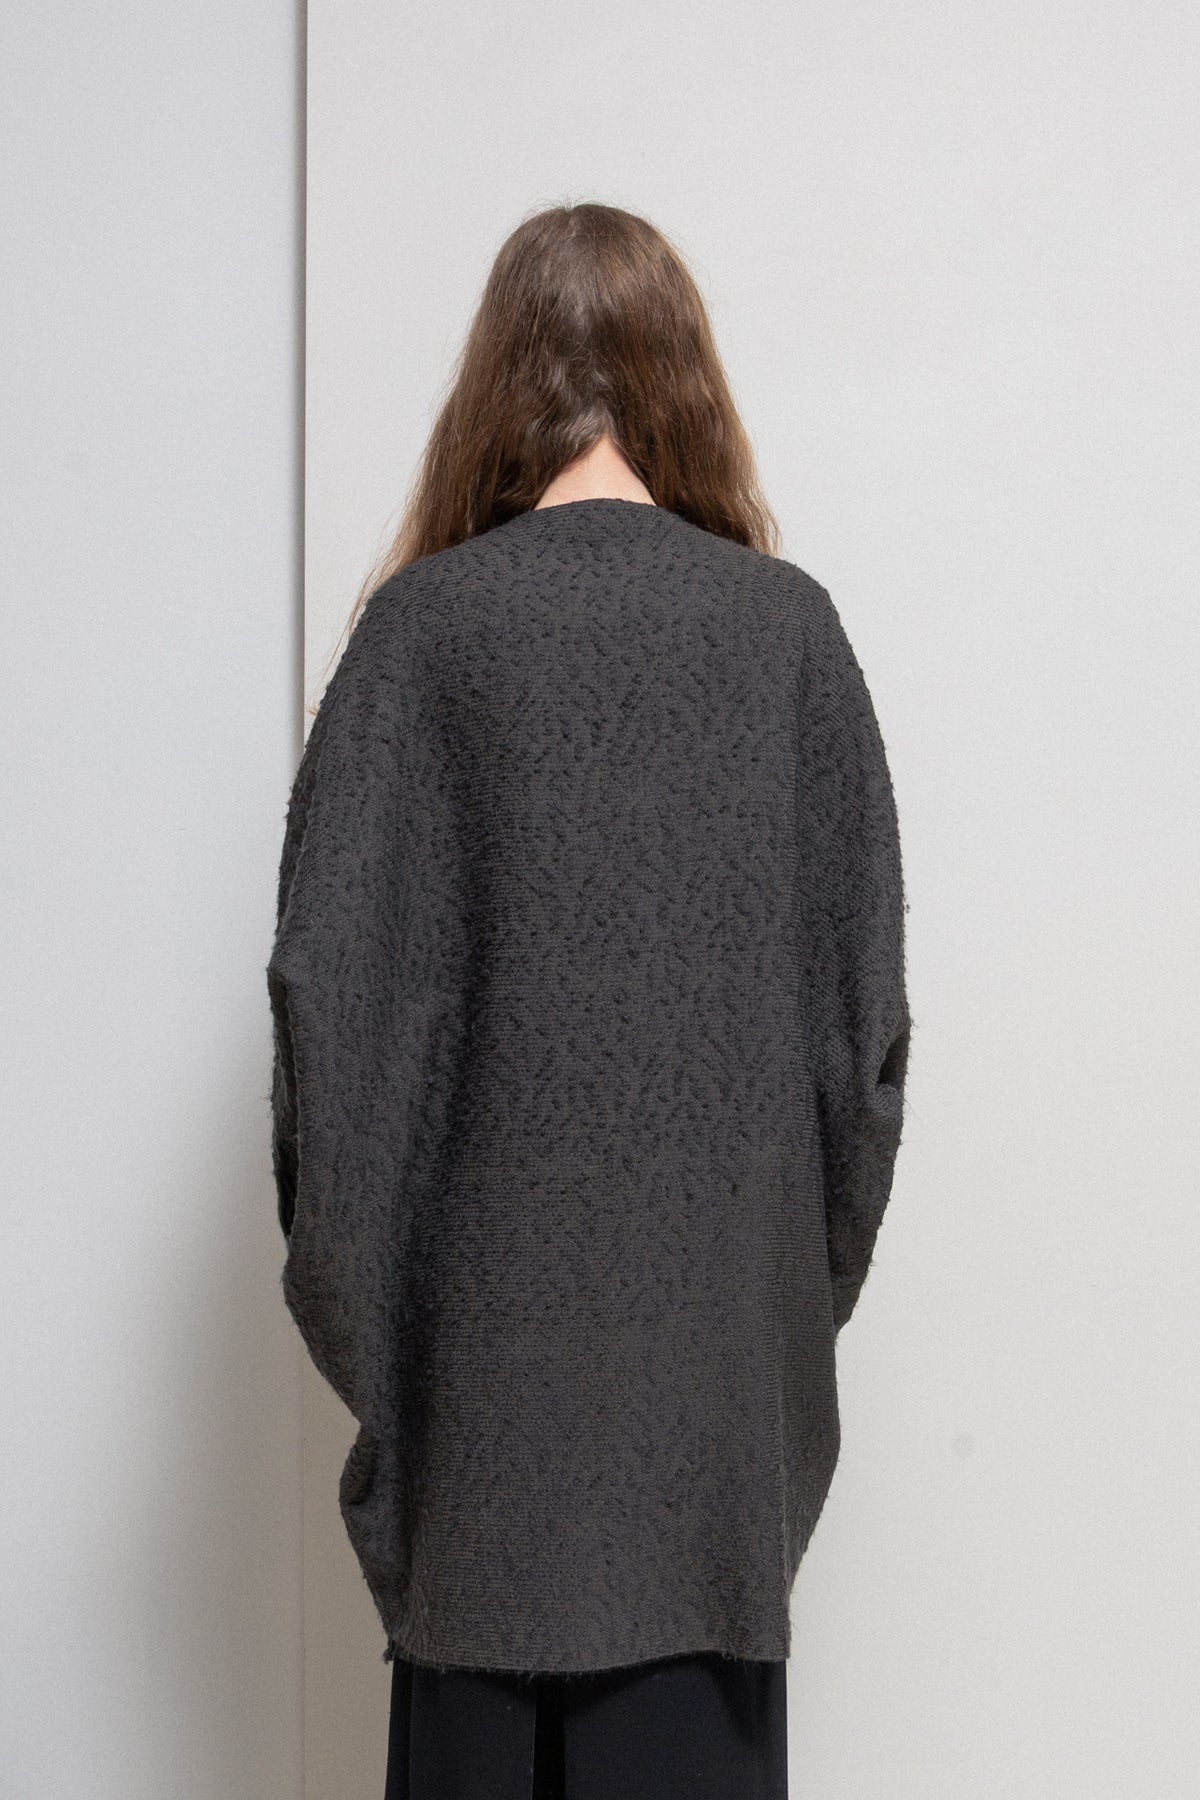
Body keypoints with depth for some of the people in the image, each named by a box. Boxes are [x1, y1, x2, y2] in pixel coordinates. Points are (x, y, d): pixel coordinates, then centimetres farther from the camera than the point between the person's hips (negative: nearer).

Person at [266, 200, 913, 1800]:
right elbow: (864, 984, 0)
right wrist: (817, 1262, 11)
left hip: (492, 1289, -1)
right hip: (727, 1291, 1)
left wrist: (344, 1276, 5)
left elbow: (330, 977, -6)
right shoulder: (786, 623, -2)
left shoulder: (424, 625, -6)